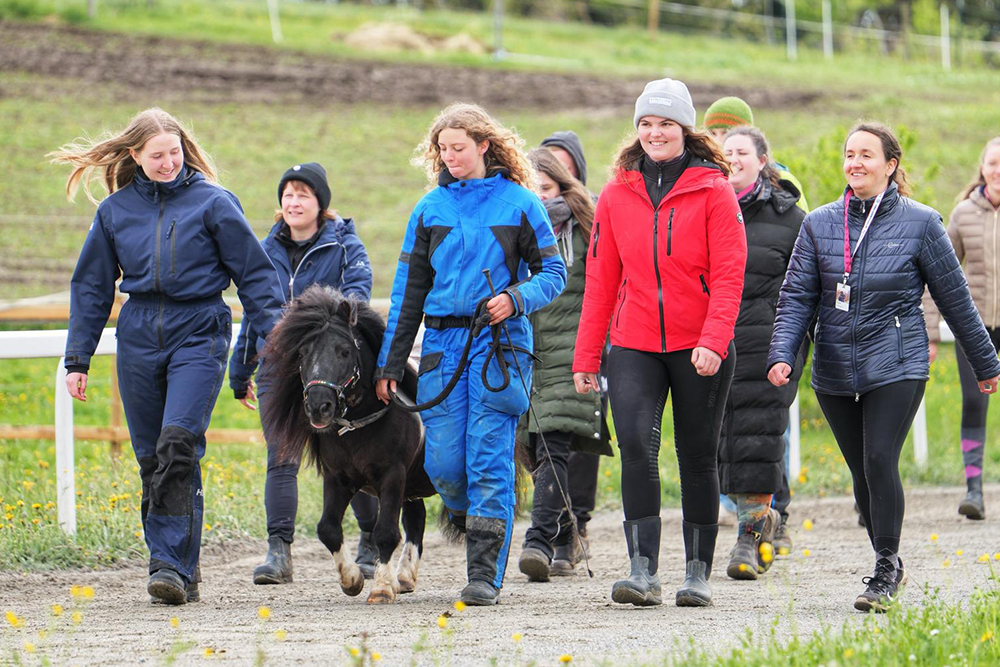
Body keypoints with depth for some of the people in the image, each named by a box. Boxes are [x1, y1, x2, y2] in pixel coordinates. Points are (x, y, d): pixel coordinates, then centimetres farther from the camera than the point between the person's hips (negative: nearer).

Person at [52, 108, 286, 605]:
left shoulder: (212, 202, -1)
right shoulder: (115, 210, 8)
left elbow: (254, 274, 3)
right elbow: (91, 286, 16)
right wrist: (77, 359, 14)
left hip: (199, 336, -4)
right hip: (139, 339, 4)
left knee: (178, 446, -20)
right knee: (152, 458, 4)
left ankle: (171, 564, -21)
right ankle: (182, 571, 13)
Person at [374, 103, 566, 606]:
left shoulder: (519, 203, 1)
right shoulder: (431, 207, 10)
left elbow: (553, 272, 4)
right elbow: (408, 289, 14)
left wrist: (517, 298, -16)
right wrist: (389, 364, 12)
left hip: (501, 343, -3)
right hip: (443, 344, 3)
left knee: (490, 460, -8)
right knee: (442, 464, -2)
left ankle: (485, 574, -5)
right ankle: (473, 520, 29)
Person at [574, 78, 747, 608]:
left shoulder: (712, 190, -1)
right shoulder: (617, 195, 8)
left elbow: (728, 274, -6)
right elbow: (600, 280, 11)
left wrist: (714, 341, -19)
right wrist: (585, 357, 8)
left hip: (699, 347, -2)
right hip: (634, 345, 2)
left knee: (697, 455, 5)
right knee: (636, 444, -15)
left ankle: (698, 573, 16)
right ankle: (643, 570, -17)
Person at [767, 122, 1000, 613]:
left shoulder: (919, 223, -1)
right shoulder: (819, 224, 5)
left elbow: (954, 298, 5)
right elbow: (797, 297, 4)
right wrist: (781, 355, -12)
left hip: (896, 365, -3)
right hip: (835, 370, 3)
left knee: (880, 462, -15)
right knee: (863, 473, 8)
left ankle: (886, 571, -5)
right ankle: (889, 567, 24)